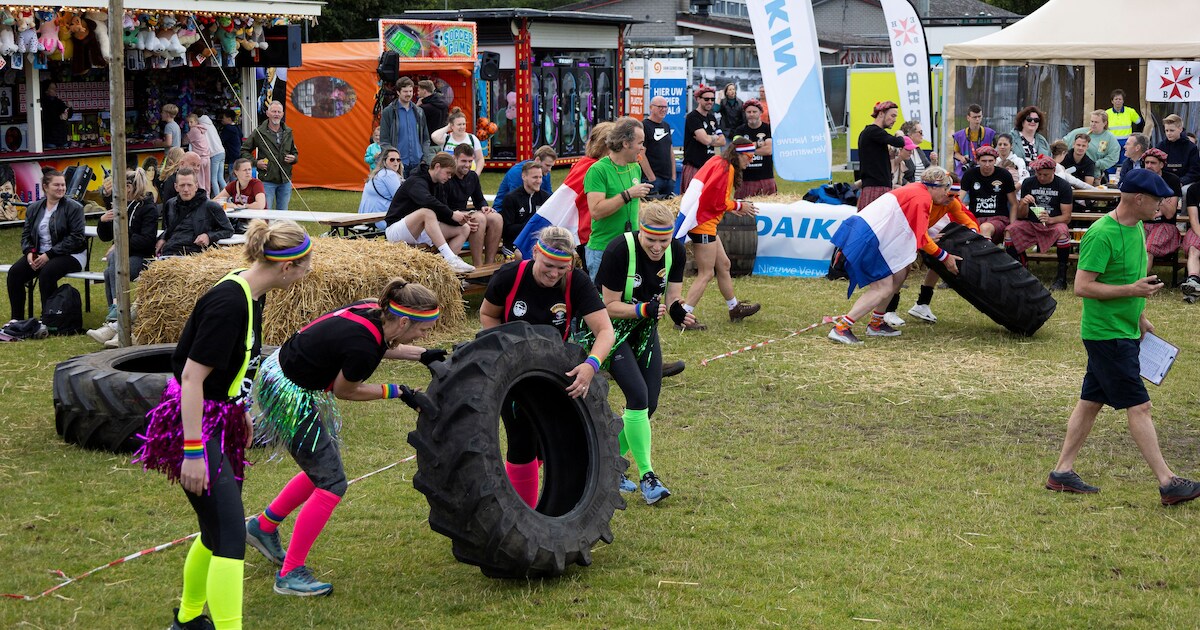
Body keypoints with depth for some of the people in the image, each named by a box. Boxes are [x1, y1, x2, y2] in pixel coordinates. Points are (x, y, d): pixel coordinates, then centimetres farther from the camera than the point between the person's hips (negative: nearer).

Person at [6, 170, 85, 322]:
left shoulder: (73, 207, -6)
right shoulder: (34, 208, 12)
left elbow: (76, 238, -13)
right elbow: (26, 234, 13)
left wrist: (49, 255, -19)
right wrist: (29, 252, -10)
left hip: (70, 255, -5)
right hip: (39, 254, 5)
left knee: (46, 273, -34)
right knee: (14, 272, -18)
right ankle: (17, 319, -9)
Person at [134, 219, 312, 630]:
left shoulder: (251, 295, 4)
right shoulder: (228, 304, -25)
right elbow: (191, 377, -25)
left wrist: (240, 411, 27)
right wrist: (194, 452, -24)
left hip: (218, 416, 10)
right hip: (193, 423, -10)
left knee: (217, 530, 19)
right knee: (230, 535, -13)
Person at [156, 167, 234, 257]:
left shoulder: (210, 207, 6)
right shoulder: (170, 204, 23)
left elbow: (229, 230, 13)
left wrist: (209, 236, -3)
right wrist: (162, 239, 19)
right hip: (168, 253, 5)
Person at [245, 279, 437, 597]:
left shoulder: (373, 310, -6)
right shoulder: (363, 348, -30)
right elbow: (345, 391, -11)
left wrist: (421, 354, 8)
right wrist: (396, 392, -6)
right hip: (288, 394, -10)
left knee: (322, 470, 21)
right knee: (332, 484, -4)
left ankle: (263, 526, 36)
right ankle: (290, 574, 5)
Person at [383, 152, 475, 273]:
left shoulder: (438, 186, 12)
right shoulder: (416, 182, -15)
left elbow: (443, 214, 5)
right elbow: (427, 201, -36)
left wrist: (459, 220, -15)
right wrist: (452, 215, -34)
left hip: (419, 233, 9)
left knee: (464, 229, -3)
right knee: (427, 212, -38)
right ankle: (451, 259, -42)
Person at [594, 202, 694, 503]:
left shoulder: (676, 252, -11)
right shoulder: (619, 250, -27)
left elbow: (672, 295, -4)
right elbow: (611, 306, -22)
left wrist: (676, 310, -27)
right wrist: (644, 309, -38)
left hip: (645, 330, 6)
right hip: (612, 330, -6)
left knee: (649, 403, 4)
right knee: (638, 396, -19)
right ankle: (646, 475, -10)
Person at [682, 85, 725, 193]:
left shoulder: (712, 118, 18)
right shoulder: (692, 117, -7)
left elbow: (722, 141, 11)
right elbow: (706, 140, -18)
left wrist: (708, 138, -5)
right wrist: (715, 137, 4)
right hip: (694, 166, -7)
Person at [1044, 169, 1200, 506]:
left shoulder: (1136, 228, 9)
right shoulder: (1101, 234, -21)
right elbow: (1082, 286, -22)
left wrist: (1140, 317, 22)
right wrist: (1132, 290, -24)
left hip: (1123, 332, 9)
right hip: (1107, 335, -9)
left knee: (1091, 401, 13)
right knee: (1139, 407, -6)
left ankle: (1062, 472, 20)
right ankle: (1168, 484, -3)